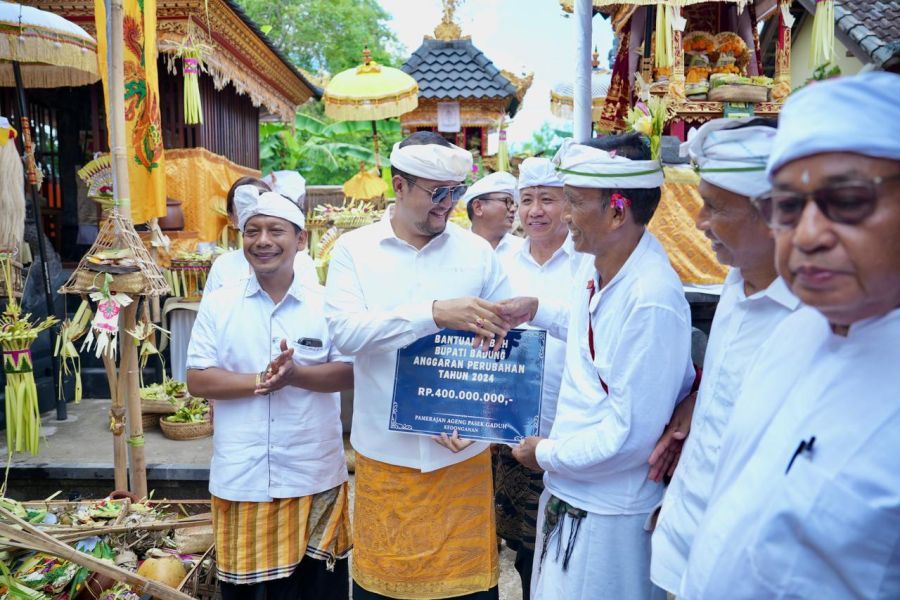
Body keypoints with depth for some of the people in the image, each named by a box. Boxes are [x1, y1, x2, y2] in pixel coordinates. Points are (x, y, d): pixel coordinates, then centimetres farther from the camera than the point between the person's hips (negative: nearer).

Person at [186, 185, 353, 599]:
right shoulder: (218, 304, 2)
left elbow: (350, 373, -4)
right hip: (240, 479, 1)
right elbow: (197, 380, -2)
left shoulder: (326, 303, 0)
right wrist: (259, 381, -16)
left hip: (314, 478, 0)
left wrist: (296, 375, -21)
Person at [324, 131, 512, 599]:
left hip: (464, 451, 1)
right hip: (385, 452, -1)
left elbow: (506, 337, 3)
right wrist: (436, 313, -26)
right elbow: (345, 331, -16)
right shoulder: (354, 249, -1)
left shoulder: (477, 251, 2)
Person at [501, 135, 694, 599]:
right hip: (567, 492, 8)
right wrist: (537, 310, 9)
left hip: (610, 516, -8)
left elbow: (632, 434, -25)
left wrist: (547, 454, -12)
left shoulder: (652, 300, -28)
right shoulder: (596, 264, 0)